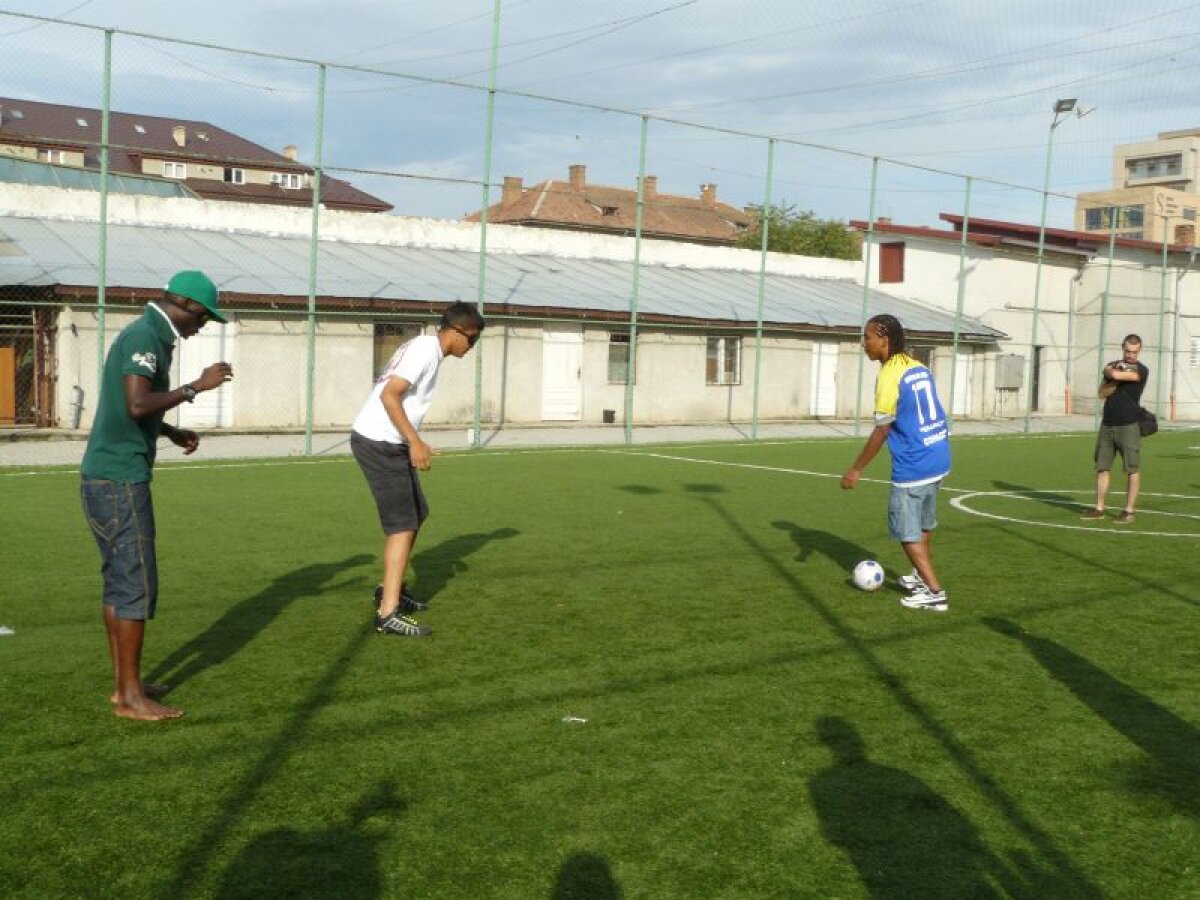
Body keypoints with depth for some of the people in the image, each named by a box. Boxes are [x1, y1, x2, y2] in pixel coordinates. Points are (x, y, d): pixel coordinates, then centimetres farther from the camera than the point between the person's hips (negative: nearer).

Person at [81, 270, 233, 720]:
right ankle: (130, 697, 1)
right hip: (120, 479, -10)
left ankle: (124, 683, 23)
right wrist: (196, 387, -19)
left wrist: (171, 432, 18)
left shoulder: (144, 335, 17)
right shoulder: (145, 337, -14)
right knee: (137, 585, -5)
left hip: (104, 478, 10)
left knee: (120, 582, 15)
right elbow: (137, 404, -28)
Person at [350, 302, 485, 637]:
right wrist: (415, 442, -25)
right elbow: (389, 395, -24)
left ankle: (390, 589, 32)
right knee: (403, 524, -10)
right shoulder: (425, 349, -14)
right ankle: (388, 613, -10)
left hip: (388, 443, 10)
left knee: (415, 515, 19)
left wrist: (413, 443, 19)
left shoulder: (426, 349, 16)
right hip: (378, 443, -10)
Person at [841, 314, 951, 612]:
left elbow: (881, 431, -15)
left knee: (907, 532, 3)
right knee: (922, 525, 24)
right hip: (939, 460, 9)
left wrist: (856, 470, -8)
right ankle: (922, 577, 36)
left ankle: (935, 593, 3)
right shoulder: (919, 367, 8)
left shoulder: (889, 376, -17)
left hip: (913, 467, -9)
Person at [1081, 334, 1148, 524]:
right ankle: (1099, 508, 12)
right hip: (1107, 424, 5)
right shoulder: (1113, 365, 13)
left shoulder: (1141, 370, -5)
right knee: (1102, 467, 6)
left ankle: (1129, 510, 2)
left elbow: (1116, 375, -21)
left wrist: (1110, 372, 1)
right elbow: (1102, 393, 3)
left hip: (1128, 425, -5)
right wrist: (1117, 380, -11)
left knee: (1132, 469, -3)